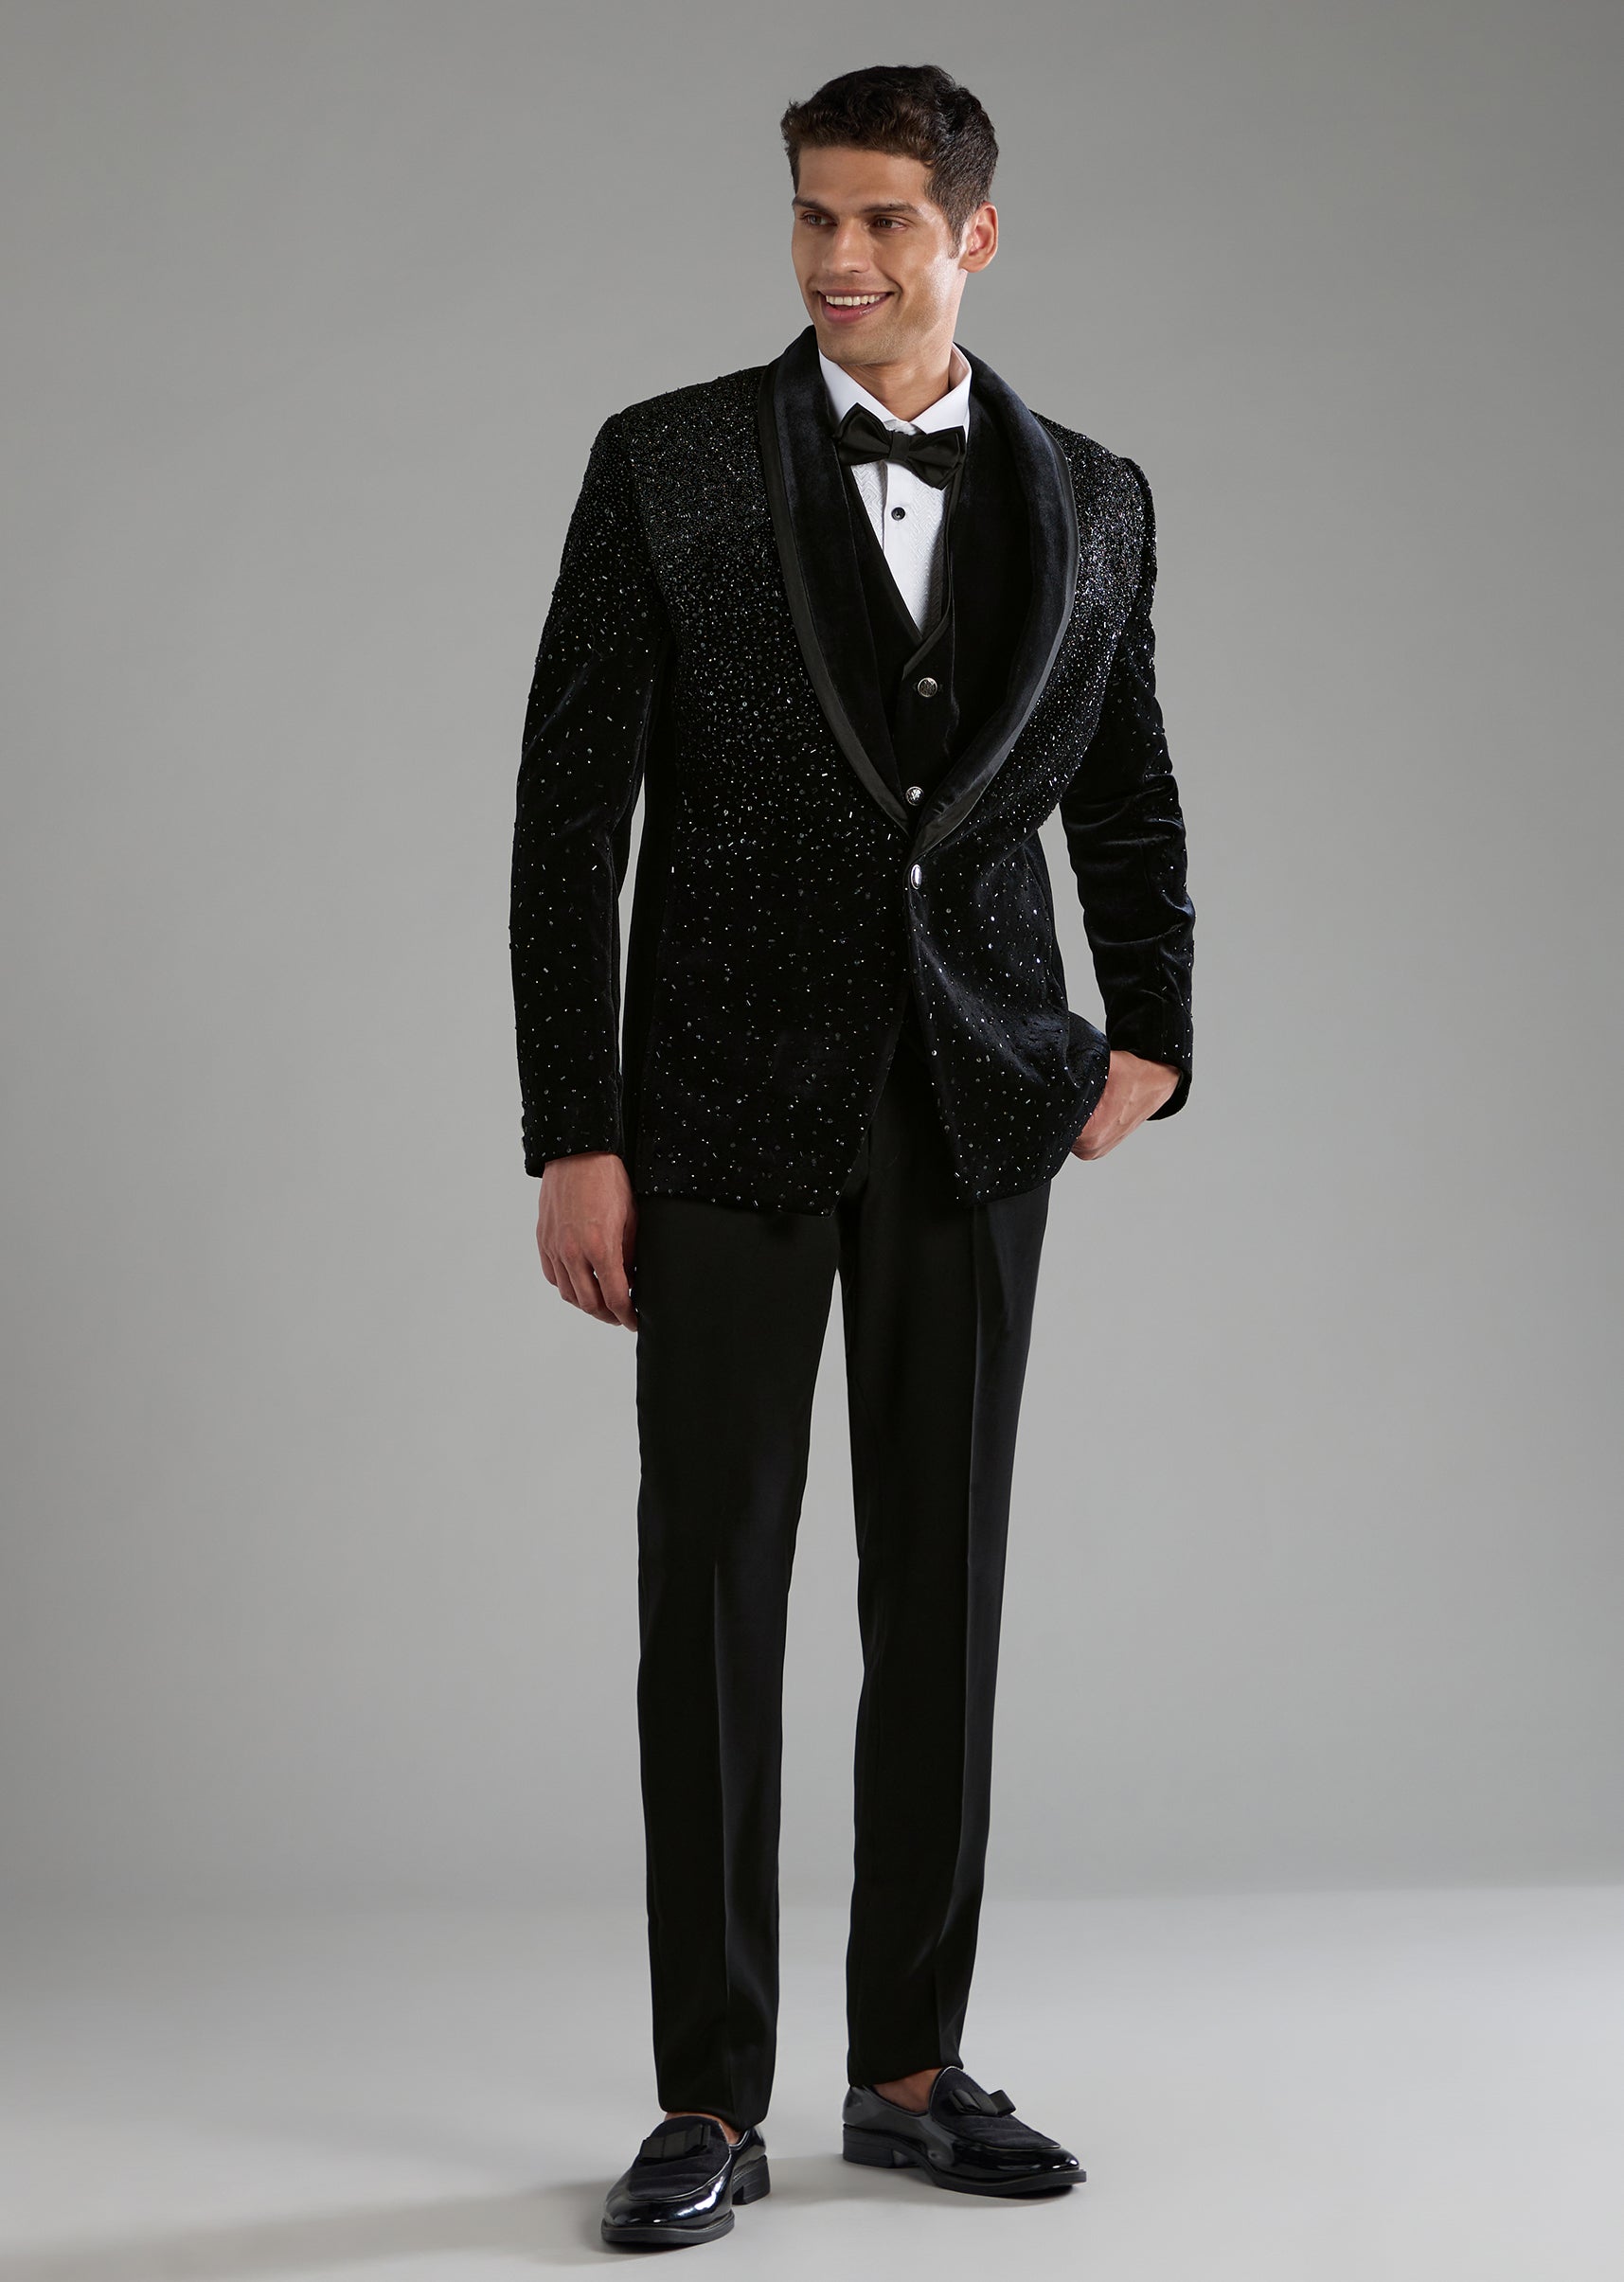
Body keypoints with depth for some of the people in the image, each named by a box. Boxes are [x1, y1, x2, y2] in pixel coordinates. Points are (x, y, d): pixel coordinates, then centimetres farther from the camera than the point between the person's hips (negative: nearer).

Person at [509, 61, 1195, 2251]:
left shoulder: (1090, 499, 6)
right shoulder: (671, 465, -2)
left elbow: (1129, 797, 17)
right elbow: (570, 813, -3)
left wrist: (1151, 1034, 3)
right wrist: (573, 1138, -8)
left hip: (976, 1105, 3)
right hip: (732, 1101, -2)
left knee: (945, 1582, 7)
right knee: (713, 1586, 1)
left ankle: (912, 2065, 19)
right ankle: (713, 2102, 9)